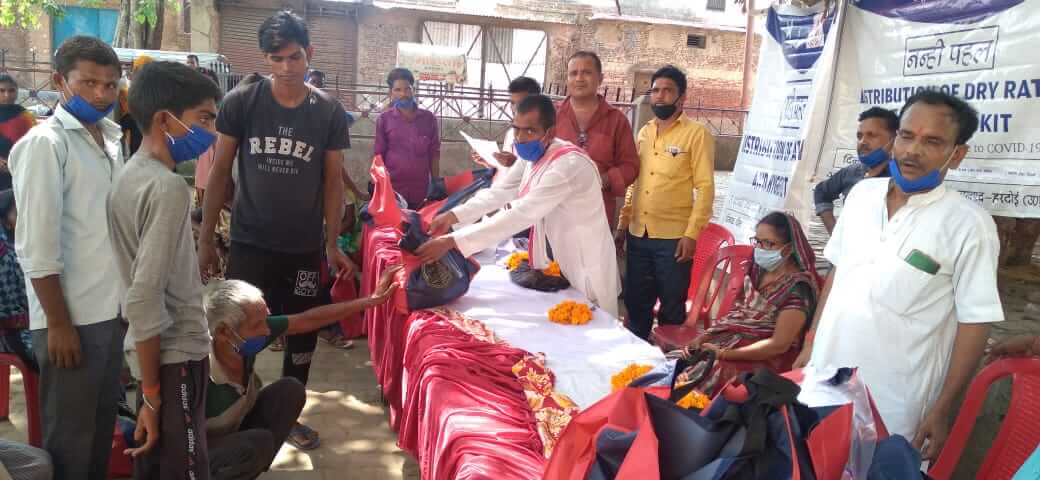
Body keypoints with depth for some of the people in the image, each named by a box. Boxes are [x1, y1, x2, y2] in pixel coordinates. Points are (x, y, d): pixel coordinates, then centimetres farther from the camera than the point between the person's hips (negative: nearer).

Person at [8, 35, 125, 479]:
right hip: (72, 316, -7)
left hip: (111, 309, 7)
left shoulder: (110, 139, 9)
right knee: (69, 436, 6)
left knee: (102, 423, 19)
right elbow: (37, 246, -17)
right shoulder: (45, 143, -13)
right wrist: (59, 323, -17)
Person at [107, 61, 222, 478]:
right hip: (175, 354, -9)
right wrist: (152, 394, -17)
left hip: (154, 350, 9)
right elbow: (145, 299, -25)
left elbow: (142, 280, 13)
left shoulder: (128, 175, 8)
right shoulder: (168, 187, -20)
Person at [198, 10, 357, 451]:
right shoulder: (241, 103, -6)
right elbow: (219, 172, 0)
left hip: (305, 249, 2)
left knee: (303, 337, 13)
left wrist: (333, 244, 3)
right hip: (249, 245, -2)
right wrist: (205, 238, -1)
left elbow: (332, 181, 4)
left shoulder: (329, 113, -2)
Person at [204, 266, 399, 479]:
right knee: (259, 443, -32)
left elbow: (308, 320, -8)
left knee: (290, 390, -10)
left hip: (233, 432, 7)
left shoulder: (244, 345, -16)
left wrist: (372, 300, -7)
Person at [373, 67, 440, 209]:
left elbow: (434, 154, 8)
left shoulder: (429, 118, 5)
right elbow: (379, 156, 5)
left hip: (420, 190, 1)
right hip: (391, 189, -1)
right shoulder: (384, 119, 3)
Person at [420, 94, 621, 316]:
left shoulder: (569, 164, -29)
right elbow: (499, 191, 6)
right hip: (556, 264, 8)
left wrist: (451, 242, -37)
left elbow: (520, 215, -35)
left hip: (585, 270, -8)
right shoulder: (535, 155, 1)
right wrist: (453, 215, -10)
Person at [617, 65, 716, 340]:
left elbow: (705, 187, -9)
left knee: (672, 307, 7)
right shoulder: (644, 132, 12)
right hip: (638, 235, 5)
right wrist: (622, 224, 11)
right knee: (636, 304, 14)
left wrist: (692, 234, -16)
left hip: (674, 238, -5)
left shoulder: (697, 134, -5)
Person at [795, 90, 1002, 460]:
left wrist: (941, 410, -11)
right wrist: (812, 342, 11)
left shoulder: (969, 225, -13)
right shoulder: (862, 193, 2)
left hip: (897, 403, -5)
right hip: (828, 377, 5)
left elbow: (975, 323, -10)